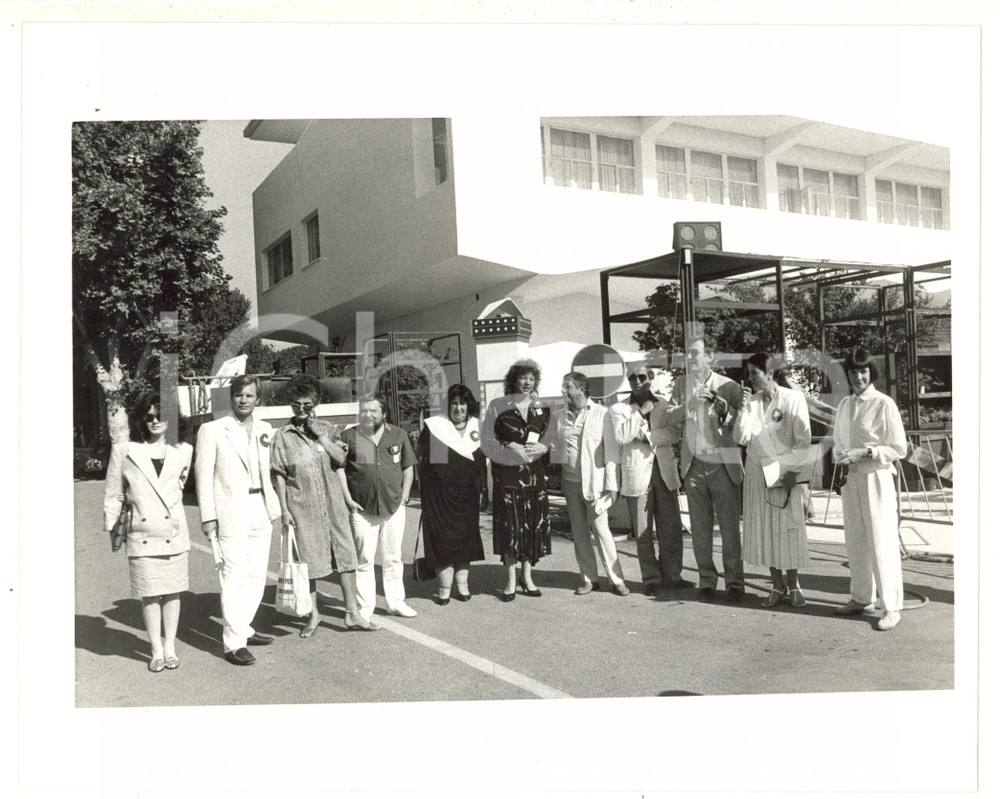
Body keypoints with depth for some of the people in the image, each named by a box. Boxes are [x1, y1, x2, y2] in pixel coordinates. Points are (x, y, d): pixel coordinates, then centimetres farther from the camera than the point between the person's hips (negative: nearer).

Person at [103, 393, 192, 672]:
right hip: (141, 536, -1)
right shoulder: (123, 451, 0)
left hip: (174, 534, 2)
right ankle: (157, 652, 15)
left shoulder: (182, 451, 4)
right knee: (149, 595, 3)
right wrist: (112, 528, 6)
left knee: (172, 592, 7)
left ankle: (170, 648, 19)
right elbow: (113, 494, 5)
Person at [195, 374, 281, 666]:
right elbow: (203, 475, -6)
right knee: (234, 578, -5)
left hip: (261, 511, 6)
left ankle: (243, 629, 27)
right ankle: (233, 643, 2)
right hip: (231, 513, -6)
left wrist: (275, 505, 9)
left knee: (257, 575, 12)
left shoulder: (265, 429, 11)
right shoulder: (212, 430, -5)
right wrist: (208, 516, -10)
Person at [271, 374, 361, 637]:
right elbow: (279, 476, 0)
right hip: (302, 508, -2)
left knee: (346, 556, 2)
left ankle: (352, 611, 11)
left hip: (333, 504, 2)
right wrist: (284, 510, -5)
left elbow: (341, 459, -5)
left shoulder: (328, 429, 6)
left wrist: (319, 434, -11)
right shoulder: (283, 436, 0)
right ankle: (314, 615, 21)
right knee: (307, 561, 6)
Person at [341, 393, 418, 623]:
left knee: (393, 558, 14)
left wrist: (404, 497, 3)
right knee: (364, 560, -1)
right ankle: (363, 611, 6)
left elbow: (408, 468, 11)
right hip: (362, 509, -2)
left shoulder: (398, 435, 5)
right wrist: (348, 499, -5)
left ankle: (396, 602, 28)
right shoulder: (349, 436, -2)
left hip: (394, 507, 3)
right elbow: (339, 470, 2)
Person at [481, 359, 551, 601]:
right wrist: (509, 448, -16)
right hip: (506, 473, -3)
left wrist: (543, 447, -7)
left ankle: (527, 576, 19)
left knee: (534, 524, 4)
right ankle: (511, 581, 9)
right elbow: (487, 443, -2)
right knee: (509, 525, -2)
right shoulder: (497, 406, 1)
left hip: (534, 473, 3)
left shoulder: (540, 408, 10)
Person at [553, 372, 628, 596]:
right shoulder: (561, 416, 7)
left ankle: (616, 579, 4)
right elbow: (558, 448, 12)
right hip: (570, 482, 4)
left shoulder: (601, 413, -4)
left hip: (594, 481, -4)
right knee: (579, 532, 7)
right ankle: (588, 578, 17)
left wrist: (611, 484, -9)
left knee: (601, 529, -6)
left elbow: (611, 450, -5)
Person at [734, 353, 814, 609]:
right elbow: (741, 438, -3)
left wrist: (795, 472, -11)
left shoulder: (793, 398, -5)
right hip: (757, 474, 4)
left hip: (786, 474, -3)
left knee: (789, 530, 2)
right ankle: (777, 585, 17)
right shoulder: (751, 401, 5)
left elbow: (803, 440, -5)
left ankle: (793, 585, 16)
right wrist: (744, 408, -13)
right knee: (764, 532, 5)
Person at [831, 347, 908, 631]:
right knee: (855, 541, 13)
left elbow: (899, 448, -7)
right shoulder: (844, 405, 10)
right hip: (850, 479, 6)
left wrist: (866, 452, -18)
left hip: (877, 478, -6)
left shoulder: (884, 404, -8)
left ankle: (892, 607, 6)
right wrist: (840, 456, -1)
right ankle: (862, 598, 26)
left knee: (882, 543, -3)